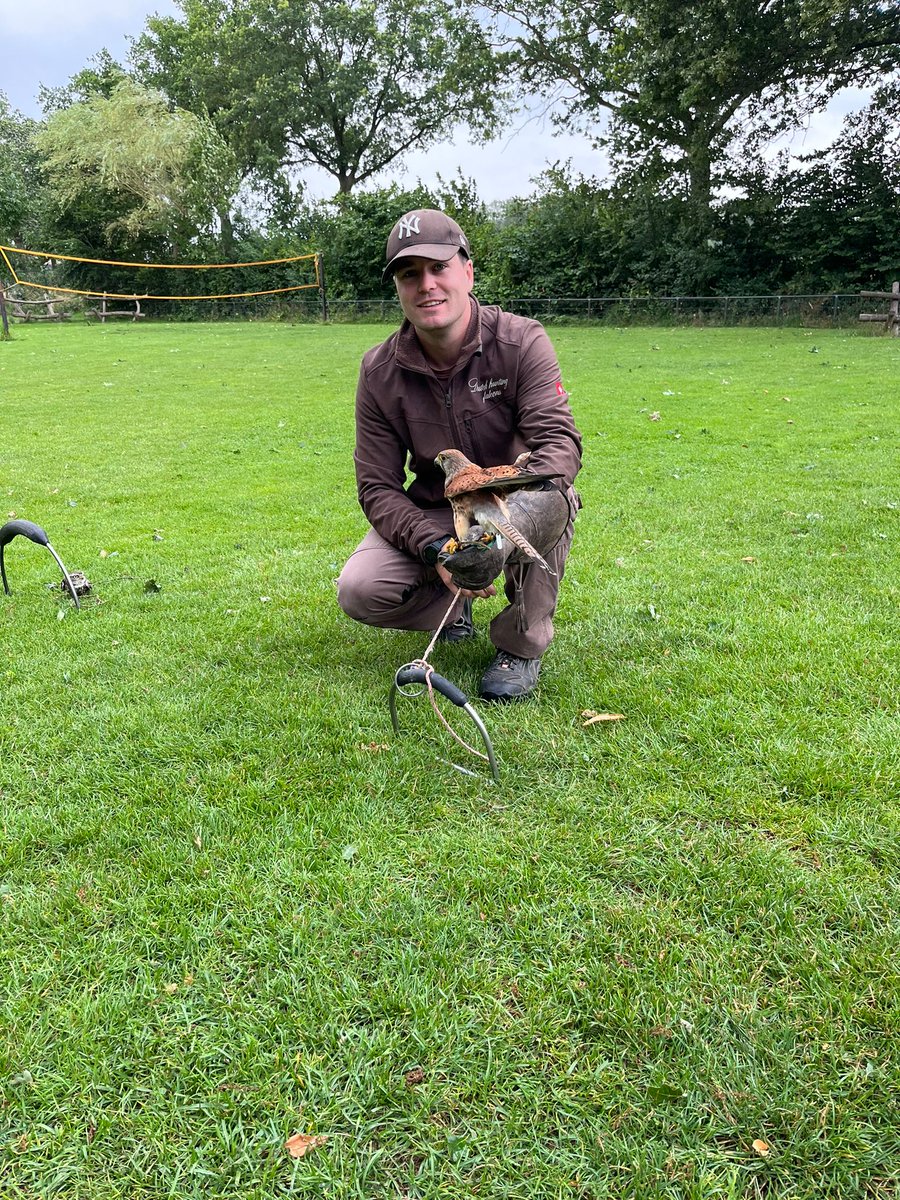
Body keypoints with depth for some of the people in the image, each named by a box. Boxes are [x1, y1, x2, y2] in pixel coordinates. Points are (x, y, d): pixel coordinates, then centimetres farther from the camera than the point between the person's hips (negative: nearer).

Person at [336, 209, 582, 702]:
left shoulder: (522, 341, -15)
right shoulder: (380, 371, -9)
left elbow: (559, 439, -27)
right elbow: (378, 487, -10)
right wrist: (435, 549, -29)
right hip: (431, 517, 2)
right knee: (359, 592, -23)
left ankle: (521, 646, -15)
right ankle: (453, 607, 12)